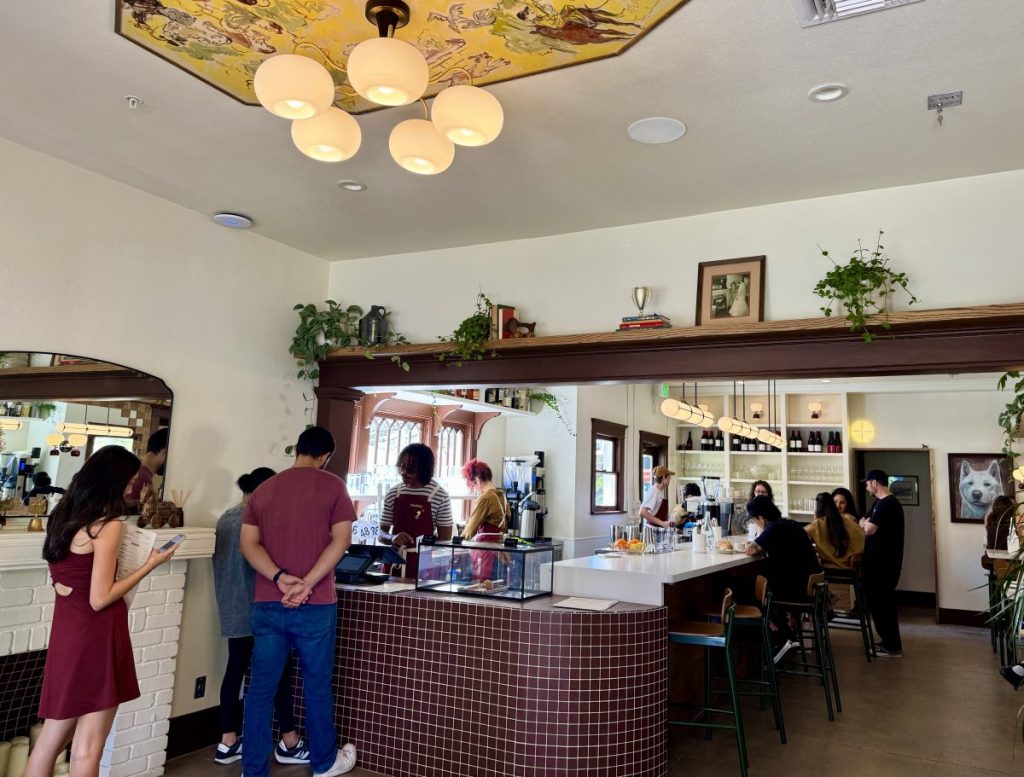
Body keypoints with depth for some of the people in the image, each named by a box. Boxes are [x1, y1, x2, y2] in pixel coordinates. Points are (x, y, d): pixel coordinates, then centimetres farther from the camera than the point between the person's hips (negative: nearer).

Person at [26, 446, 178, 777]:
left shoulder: (63, 515, 7)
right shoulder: (108, 525, -18)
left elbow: (66, 583, 13)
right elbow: (99, 599, -19)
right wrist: (150, 565, -12)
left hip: (67, 630, 8)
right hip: (95, 637, -8)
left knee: (52, 740, 19)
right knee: (87, 750, 4)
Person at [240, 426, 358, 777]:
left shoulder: (263, 489, 9)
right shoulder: (332, 486, -3)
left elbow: (248, 544, 1)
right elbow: (341, 540, -12)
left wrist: (281, 578, -10)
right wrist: (306, 586, -14)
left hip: (267, 603, 3)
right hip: (315, 605, -3)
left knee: (261, 687, 10)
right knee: (317, 685, 11)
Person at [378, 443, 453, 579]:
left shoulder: (440, 495, -6)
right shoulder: (392, 494, 4)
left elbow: (445, 538, -3)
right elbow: (382, 533, 8)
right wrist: (392, 538, -14)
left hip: (424, 565, -3)